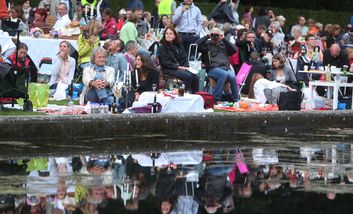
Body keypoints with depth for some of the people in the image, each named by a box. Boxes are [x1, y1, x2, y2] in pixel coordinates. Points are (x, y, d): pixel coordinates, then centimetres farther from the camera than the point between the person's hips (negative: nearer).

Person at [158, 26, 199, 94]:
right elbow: (166, 63, -8)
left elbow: (184, 58, 15)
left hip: (181, 68, 6)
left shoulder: (179, 45, 18)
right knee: (188, 76, -29)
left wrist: (186, 66, -6)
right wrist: (178, 67, -16)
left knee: (195, 77, -20)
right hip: (169, 70, -6)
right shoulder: (162, 47, 0)